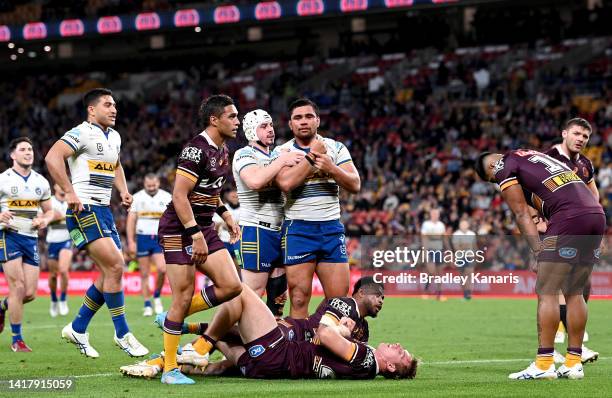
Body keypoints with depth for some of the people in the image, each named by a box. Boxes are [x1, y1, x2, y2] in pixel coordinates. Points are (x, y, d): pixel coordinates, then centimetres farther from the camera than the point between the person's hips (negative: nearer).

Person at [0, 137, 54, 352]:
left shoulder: (41, 182, 10)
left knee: (30, 293, 1)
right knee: (18, 287, -12)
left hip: (31, 238, 5)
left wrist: (45, 220, -5)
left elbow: (49, 211, 18)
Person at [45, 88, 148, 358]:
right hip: (85, 210, -9)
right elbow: (52, 157, -23)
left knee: (111, 273, 8)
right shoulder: (82, 133, -11)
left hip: (104, 210, 9)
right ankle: (122, 334, -6)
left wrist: (123, 192, 16)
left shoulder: (114, 137, 16)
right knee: (115, 265, -15)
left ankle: (77, 329, 19)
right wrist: (70, 192, -25)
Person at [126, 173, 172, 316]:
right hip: (142, 238, 0)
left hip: (160, 238, 0)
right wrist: (131, 241, -4)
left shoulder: (166, 197, 4)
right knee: (144, 274, 0)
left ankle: (157, 296, 6)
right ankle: (147, 306, 7)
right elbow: (131, 220, 3)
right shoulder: (137, 197, 3)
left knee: (162, 268, -18)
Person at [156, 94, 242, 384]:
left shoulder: (222, 150, 12)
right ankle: (170, 369, 2)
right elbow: (179, 196, -22)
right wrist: (196, 235, -24)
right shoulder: (196, 149, -17)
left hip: (204, 228, 9)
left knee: (231, 286, -3)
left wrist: (225, 214, 16)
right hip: (179, 230, -9)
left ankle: (172, 319, 14)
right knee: (183, 298, -8)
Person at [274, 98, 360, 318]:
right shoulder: (282, 152, 4)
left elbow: (354, 185, 1)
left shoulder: (336, 148, 11)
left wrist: (330, 168, -15)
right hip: (298, 229, -3)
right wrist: (312, 157, -9)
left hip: (332, 228, 3)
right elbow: (285, 183, -16)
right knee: (299, 300, -6)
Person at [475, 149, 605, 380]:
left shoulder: (504, 168, 6)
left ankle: (544, 364, -3)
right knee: (574, 293, 13)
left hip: (569, 218, -8)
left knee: (547, 292, -2)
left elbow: (522, 215, 1)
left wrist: (540, 252, -2)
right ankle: (573, 363, 14)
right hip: (597, 215, 8)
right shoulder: (535, 155, 30)